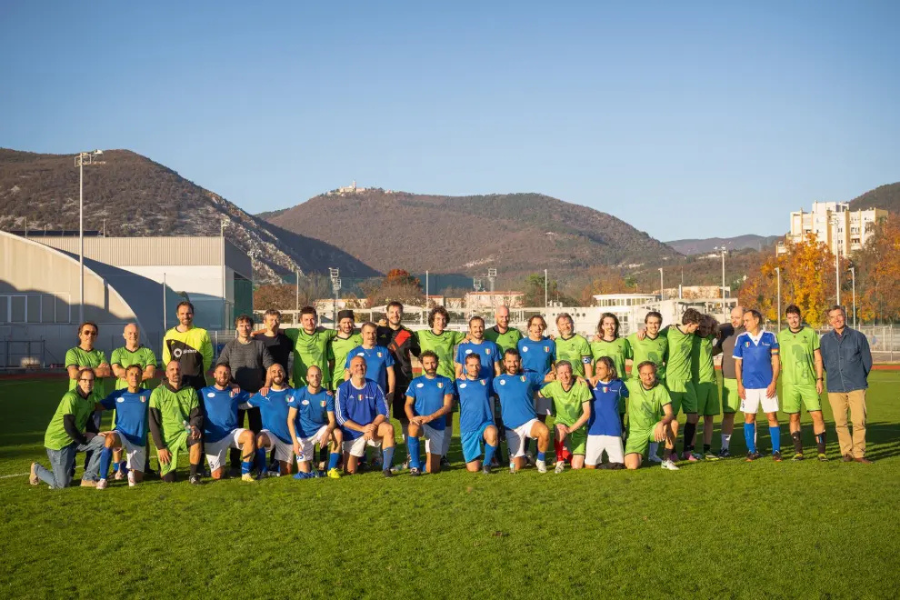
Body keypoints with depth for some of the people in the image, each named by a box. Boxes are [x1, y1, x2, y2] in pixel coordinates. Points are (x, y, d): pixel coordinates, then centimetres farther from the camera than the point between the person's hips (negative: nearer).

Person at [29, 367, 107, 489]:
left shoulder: (91, 396, 4)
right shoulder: (71, 397, -21)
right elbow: (69, 426, -22)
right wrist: (84, 439, -11)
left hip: (76, 439, 8)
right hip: (58, 441, -8)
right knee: (62, 484, -6)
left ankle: (88, 479, -1)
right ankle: (37, 469, 23)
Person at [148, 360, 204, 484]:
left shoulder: (190, 391, 2)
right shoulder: (158, 393, -5)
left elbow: (196, 415, -2)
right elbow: (153, 422, -5)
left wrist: (195, 426, -26)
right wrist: (160, 447, -9)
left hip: (184, 433, 1)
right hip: (166, 438, -1)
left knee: (196, 439, -35)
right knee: (169, 479, -4)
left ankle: (194, 475, -17)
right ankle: (165, 467, 34)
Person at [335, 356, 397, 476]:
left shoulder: (374, 386, -4)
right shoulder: (343, 389, -10)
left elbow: (383, 412, -6)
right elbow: (340, 417, -13)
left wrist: (373, 426, -25)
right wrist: (362, 428, -21)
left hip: (373, 428, 0)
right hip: (353, 433, 0)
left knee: (389, 428, -32)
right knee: (350, 471, 1)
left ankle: (387, 468, -26)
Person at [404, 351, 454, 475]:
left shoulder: (446, 382, 4)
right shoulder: (415, 382, 9)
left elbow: (448, 406, -5)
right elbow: (408, 405, 4)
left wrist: (430, 417, -21)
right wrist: (412, 418, -19)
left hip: (438, 427, 0)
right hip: (419, 423, 0)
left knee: (433, 469, -5)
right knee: (413, 428, -40)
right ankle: (414, 464, -25)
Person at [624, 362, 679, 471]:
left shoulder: (660, 389, -9)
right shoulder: (632, 385, -8)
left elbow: (669, 414, -17)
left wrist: (661, 423, -36)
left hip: (654, 429, 1)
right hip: (636, 432, -1)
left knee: (674, 423, -31)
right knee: (631, 466, -22)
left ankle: (667, 460, -10)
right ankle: (639, 455, 18)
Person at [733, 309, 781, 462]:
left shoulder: (769, 337, 2)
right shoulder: (741, 339, 4)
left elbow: (775, 361, 3)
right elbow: (738, 363, 6)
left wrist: (773, 382, -5)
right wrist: (739, 384, -1)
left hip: (768, 385, -1)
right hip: (749, 386, 1)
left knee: (772, 416, -1)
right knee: (749, 417, 2)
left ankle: (776, 450, 6)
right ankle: (751, 451, 12)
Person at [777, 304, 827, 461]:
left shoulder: (810, 333, 3)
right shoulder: (781, 335, 6)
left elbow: (818, 358, 4)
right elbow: (777, 360, 12)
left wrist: (819, 379, -2)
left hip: (809, 382, -1)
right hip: (789, 383, 1)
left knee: (817, 415, -6)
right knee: (794, 417, 4)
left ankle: (821, 451, 1)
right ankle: (798, 451, 13)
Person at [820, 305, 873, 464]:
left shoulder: (858, 337, 1)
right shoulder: (825, 339, 7)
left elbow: (867, 360, 9)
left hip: (856, 387, -2)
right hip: (835, 388, 2)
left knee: (859, 421, -6)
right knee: (840, 422, 3)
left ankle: (859, 453, 2)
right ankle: (847, 451, 13)